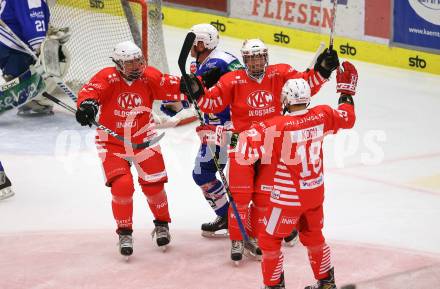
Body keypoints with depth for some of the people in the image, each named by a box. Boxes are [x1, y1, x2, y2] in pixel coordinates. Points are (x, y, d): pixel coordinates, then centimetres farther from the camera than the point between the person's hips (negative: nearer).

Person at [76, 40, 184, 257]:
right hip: (112, 141, -2)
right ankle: (124, 233, 6)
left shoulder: (149, 77, -8)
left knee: (153, 184, 1)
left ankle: (162, 224, 29)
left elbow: (174, 87, -6)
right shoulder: (108, 77, -18)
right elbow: (90, 90, -35)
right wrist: (88, 103, -56)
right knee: (122, 186, -15)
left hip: (143, 139, 2)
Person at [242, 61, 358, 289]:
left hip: (288, 197, -6)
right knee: (313, 235, 25)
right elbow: (347, 118, 10)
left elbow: (250, 149, -29)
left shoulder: (277, 126, -24)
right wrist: (347, 90, 22)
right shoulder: (321, 116, -9)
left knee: (269, 240, 10)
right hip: (315, 192, 6)